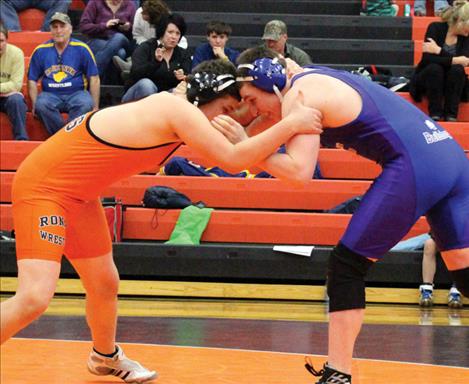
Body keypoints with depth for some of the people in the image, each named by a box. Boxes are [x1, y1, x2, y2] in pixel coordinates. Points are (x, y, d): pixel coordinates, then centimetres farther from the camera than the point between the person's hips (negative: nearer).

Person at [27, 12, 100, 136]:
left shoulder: (81, 49, 3)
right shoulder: (40, 51, 7)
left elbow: (94, 79, 5)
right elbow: (32, 80, 12)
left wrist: (95, 108, 0)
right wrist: (35, 105, -1)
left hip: (76, 93, -1)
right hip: (50, 94, 1)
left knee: (85, 103, -35)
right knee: (41, 104, -33)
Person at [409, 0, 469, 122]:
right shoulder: (435, 28, -15)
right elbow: (427, 59, -27)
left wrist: (439, 50, -29)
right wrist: (455, 60, -32)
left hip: (451, 83, 3)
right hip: (426, 80, -2)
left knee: (457, 69, -29)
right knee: (435, 68, -34)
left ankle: (451, 116, -29)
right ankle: (435, 115, -31)